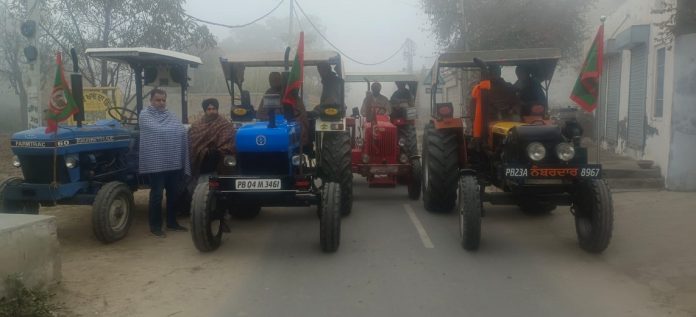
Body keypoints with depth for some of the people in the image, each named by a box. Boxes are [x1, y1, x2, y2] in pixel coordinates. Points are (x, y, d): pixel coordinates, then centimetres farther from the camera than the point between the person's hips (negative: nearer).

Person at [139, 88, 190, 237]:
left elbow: (183, 131, 7)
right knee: (157, 194, 0)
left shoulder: (171, 116, 16)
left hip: (174, 162, 6)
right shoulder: (145, 115, -3)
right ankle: (155, 225, 10)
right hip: (156, 163, -6)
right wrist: (174, 131, -4)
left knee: (173, 193, 12)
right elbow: (158, 130, -16)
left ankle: (172, 222, 25)